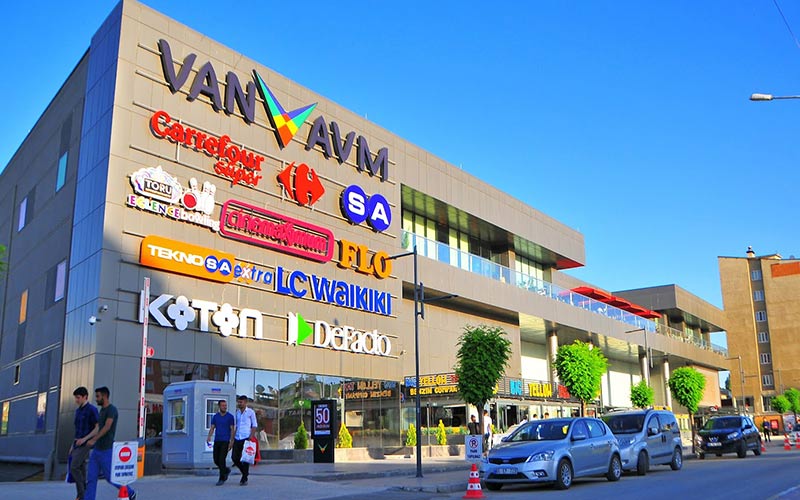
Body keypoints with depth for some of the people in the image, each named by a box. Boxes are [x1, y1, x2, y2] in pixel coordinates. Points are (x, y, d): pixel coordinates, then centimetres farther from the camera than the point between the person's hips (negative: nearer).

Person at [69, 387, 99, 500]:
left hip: (86, 444, -8)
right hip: (77, 444, 8)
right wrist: (73, 445, 18)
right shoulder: (78, 410, 15)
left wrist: (85, 439, -21)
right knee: (80, 469, 6)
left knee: (74, 468, -14)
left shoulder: (92, 410, -10)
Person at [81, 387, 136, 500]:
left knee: (110, 477, -1)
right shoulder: (102, 410, 15)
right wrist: (84, 439, 2)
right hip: (97, 449, 8)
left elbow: (107, 427, -19)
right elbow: (97, 429, 12)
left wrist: (93, 440, -16)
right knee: (91, 477, 3)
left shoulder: (112, 410, -12)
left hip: (106, 450, -8)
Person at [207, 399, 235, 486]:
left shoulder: (230, 417, -2)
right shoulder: (215, 416, 9)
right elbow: (212, 428, 6)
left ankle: (222, 478, -1)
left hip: (225, 441, -4)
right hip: (217, 441, 4)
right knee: (216, 460, 5)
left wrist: (231, 442, -11)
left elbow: (232, 430, -3)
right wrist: (209, 437, -12)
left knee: (221, 460, -11)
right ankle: (226, 470, 31)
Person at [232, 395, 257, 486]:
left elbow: (254, 425, 0)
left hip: (246, 438, -5)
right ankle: (245, 472, 24)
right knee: (234, 458, 1)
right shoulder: (237, 412, 15)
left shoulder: (250, 412, 1)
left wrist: (251, 436, -12)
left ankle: (244, 479, 4)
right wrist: (233, 438, 14)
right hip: (237, 438, 5)